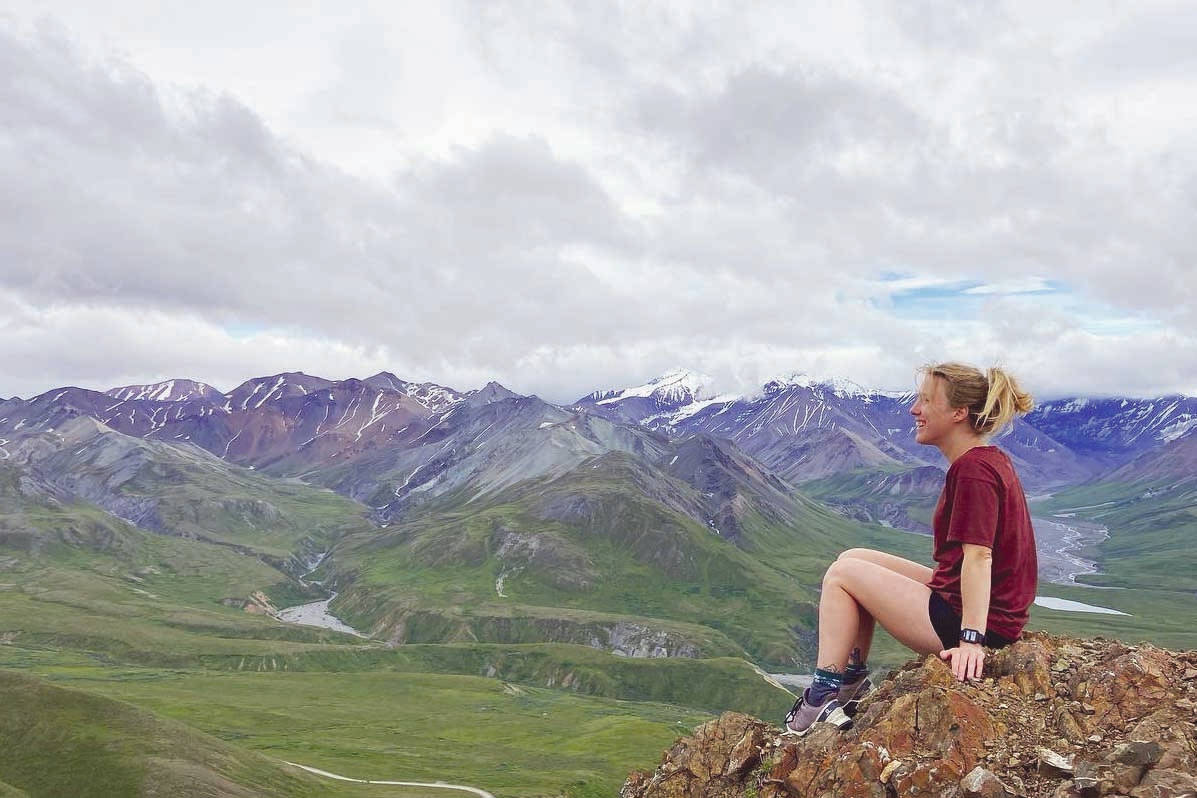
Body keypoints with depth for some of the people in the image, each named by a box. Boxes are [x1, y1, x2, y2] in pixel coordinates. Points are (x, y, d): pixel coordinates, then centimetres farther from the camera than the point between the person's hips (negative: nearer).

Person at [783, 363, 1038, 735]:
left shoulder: (974, 469, -20)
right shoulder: (990, 459, 11)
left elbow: (978, 556, -28)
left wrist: (971, 639, -31)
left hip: (972, 619, -10)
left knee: (842, 574, -3)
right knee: (854, 559, 14)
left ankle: (823, 697, 1)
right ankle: (853, 682, 17)